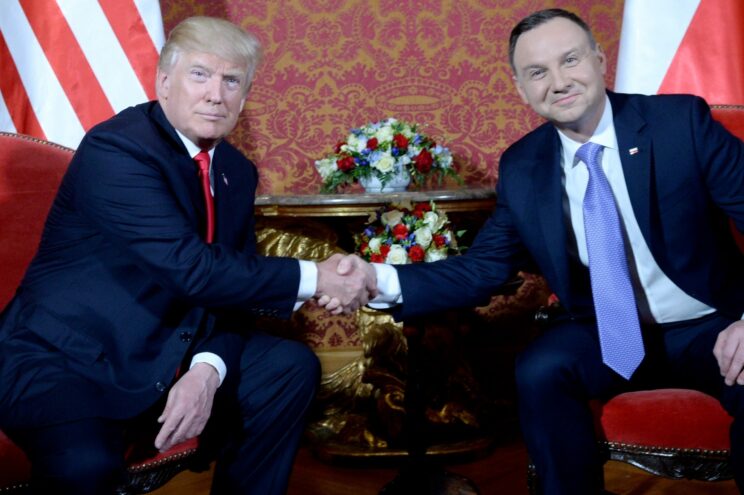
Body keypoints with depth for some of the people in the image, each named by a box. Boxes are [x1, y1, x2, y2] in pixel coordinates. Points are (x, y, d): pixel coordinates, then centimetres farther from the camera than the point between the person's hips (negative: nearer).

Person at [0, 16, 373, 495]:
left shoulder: (237, 172, 5)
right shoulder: (114, 148, -19)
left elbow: (235, 283, 3)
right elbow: (191, 269, -28)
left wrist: (209, 370, -17)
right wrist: (315, 278, -21)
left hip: (166, 354, 7)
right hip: (62, 363, -7)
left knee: (291, 366, -3)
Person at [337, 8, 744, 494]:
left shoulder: (682, 120, -10)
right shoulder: (521, 166, -1)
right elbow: (483, 270, 0)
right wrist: (382, 280, -17)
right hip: (604, 334, 2)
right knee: (539, 372, -27)